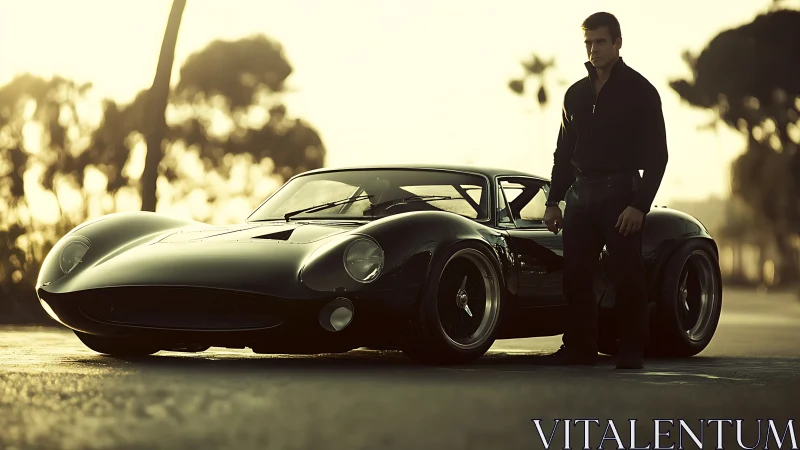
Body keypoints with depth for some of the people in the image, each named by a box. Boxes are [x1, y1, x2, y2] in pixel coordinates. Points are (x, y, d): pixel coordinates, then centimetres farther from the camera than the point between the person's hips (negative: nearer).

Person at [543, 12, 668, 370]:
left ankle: (631, 350, 3)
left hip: (620, 193, -5)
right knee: (575, 276, 3)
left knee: (626, 277, -4)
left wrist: (640, 205, -15)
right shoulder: (576, 94, 15)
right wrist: (554, 200, 11)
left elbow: (656, 155, -5)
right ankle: (580, 347, 10)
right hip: (580, 194, 5)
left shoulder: (639, 91, -1)